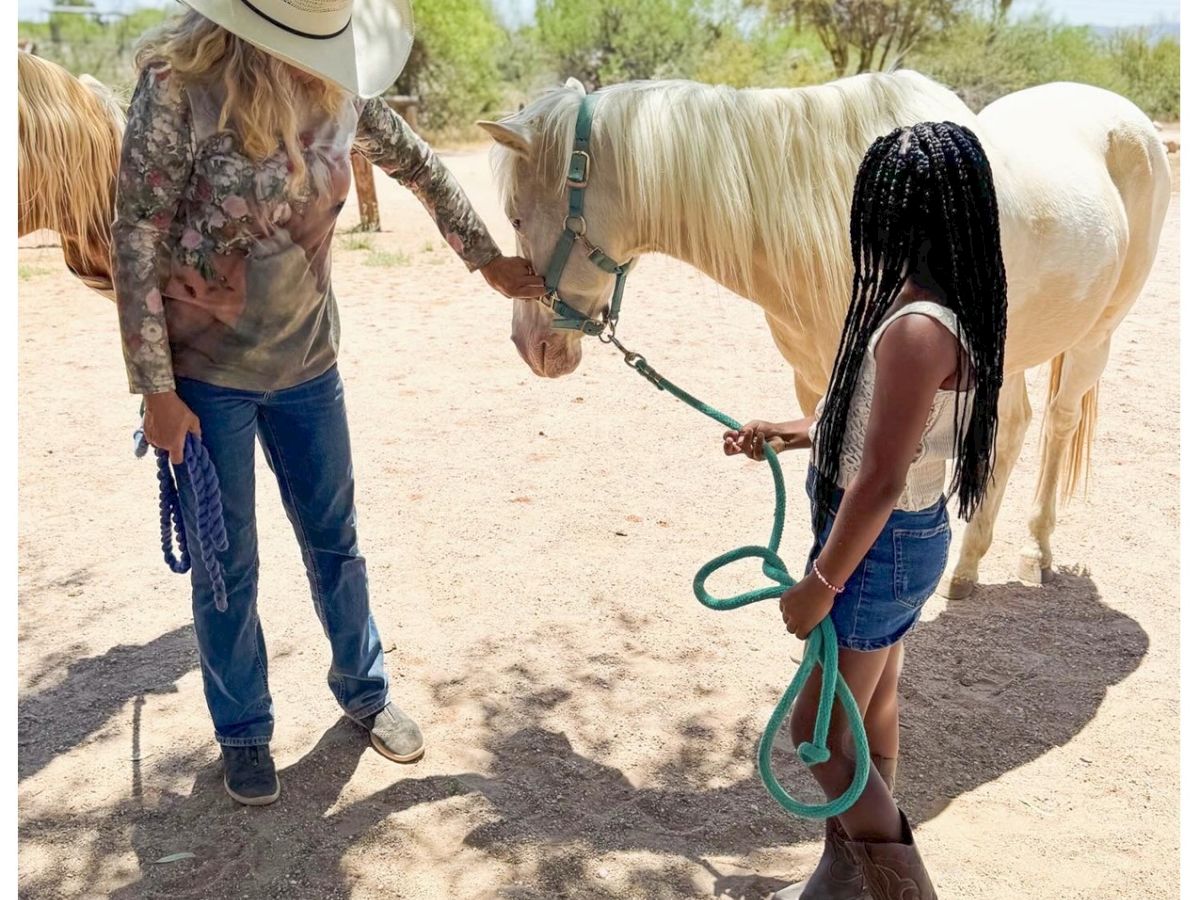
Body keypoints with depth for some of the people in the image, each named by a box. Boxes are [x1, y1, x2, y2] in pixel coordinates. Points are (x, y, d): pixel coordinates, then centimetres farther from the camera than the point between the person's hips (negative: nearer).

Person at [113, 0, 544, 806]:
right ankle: (244, 733, 32)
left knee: (334, 538, 17)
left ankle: (365, 690, 39)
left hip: (308, 362, 4)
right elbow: (136, 242, -16)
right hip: (206, 374, -4)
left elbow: (417, 164, 10)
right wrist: (157, 390, -15)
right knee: (226, 566, 10)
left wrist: (489, 260, 13)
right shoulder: (182, 86, -19)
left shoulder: (336, 87, -6)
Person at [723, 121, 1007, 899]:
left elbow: (881, 480, -27)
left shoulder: (917, 328, -29)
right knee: (872, 710, 23)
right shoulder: (948, 310, 1)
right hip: (903, 536, 10)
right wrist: (793, 433, 10)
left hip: (879, 545, -10)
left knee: (820, 731, 7)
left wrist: (821, 584, -18)